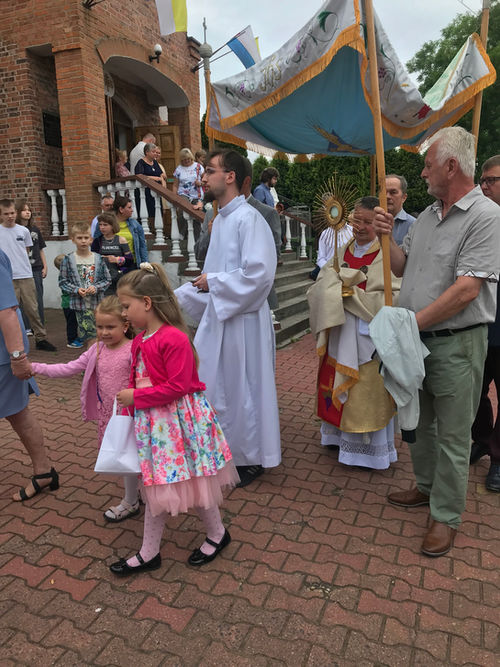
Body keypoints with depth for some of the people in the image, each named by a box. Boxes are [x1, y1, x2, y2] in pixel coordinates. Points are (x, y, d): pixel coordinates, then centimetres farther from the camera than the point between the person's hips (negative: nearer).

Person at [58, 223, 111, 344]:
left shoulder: (98, 259, 4)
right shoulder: (68, 259, 0)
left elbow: (107, 279, 7)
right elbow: (63, 282, 3)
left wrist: (96, 287, -10)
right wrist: (76, 290, -12)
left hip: (97, 303, 2)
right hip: (80, 304, -2)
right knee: (89, 333, -7)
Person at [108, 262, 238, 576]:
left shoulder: (174, 339, -22)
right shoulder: (139, 341, 6)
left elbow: (178, 386, -23)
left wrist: (136, 397, -19)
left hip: (180, 420, -8)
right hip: (152, 422, 8)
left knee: (193, 481, 9)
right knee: (156, 486, 17)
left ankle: (218, 534, 35)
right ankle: (149, 553, 31)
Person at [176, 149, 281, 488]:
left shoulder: (248, 218, -15)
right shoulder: (221, 219, 13)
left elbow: (259, 273, -25)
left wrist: (213, 282, -15)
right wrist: (176, 296, 13)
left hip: (242, 320, -9)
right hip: (218, 317, 9)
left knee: (242, 389, 4)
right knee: (213, 388, 16)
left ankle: (251, 459, 24)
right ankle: (227, 451, 34)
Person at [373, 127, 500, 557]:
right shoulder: (428, 215, 10)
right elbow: (403, 268, 17)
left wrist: (411, 323, -19)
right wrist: (387, 237, 1)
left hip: (456, 343, -7)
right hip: (418, 339, 8)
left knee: (452, 435, 6)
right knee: (422, 421, 21)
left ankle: (446, 515, 22)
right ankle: (427, 486, 40)